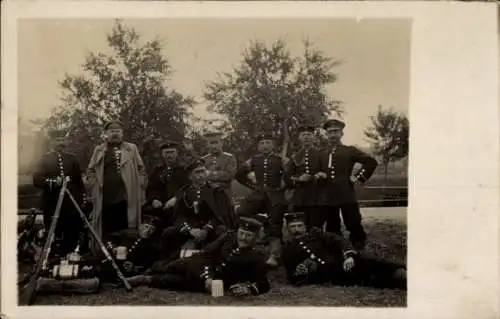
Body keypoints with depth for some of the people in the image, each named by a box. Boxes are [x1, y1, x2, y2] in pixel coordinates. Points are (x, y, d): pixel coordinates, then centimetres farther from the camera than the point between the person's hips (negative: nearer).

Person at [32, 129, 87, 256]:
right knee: (54, 237, 1)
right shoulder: (44, 159, 3)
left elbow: (78, 180, 16)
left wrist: (82, 197, 7)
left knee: (73, 236, 5)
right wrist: (53, 182, -22)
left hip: (72, 204, 3)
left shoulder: (72, 158, 14)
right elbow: (37, 180, -7)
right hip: (53, 205, -3)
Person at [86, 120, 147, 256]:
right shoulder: (99, 150, 12)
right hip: (105, 198, 1)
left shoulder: (132, 149, 10)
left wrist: (139, 188, -2)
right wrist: (96, 187, -1)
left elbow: (141, 170, 8)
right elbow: (90, 171, 11)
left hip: (127, 198, 0)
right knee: (106, 231, 4)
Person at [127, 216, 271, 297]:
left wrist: (248, 288, -36)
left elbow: (264, 284, -14)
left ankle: (146, 280, 1)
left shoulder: (256, 258, -13)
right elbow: (206, 254, -10)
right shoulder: (229, 236, -5)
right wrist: (207, 277, -25)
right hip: (202, 269, 4)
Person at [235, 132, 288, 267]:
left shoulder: (280, 160, -1)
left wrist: (282, 186, -5)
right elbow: (239, 174, 18)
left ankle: (274, 256, 2)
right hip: (258, 194, 3)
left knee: (275, 226, -3)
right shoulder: (253, 160, 8)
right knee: (240, 215, -10)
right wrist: (251, 184, 10)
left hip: (275, 196, -3)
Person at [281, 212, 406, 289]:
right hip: (328, 276, -3)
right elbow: (292, 278, 15)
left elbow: (339, 240, 2)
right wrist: (297, 273, -9)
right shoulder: (288, 250, 13)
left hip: (342, 263, 3)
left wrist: (349, 255, -18)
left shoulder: (315, 233, 14)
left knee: (373, 265, -25)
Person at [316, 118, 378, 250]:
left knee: (354, 227, -5)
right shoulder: (321, 154, 18)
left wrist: (358, 177, -2)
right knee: (332, 229, 7)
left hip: (346, 196, -3)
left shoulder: (350, 151, 8)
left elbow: (371, 162, 4)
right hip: (326, 197, 3)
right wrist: (318, 176, 3)